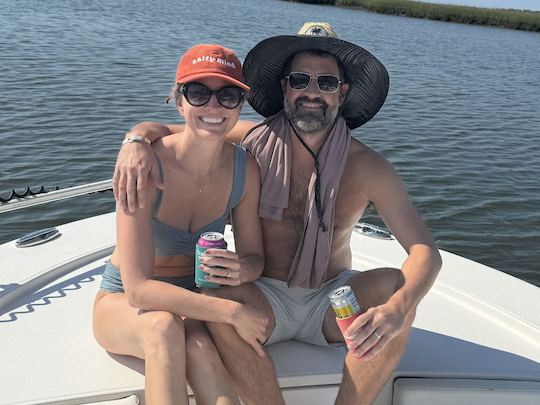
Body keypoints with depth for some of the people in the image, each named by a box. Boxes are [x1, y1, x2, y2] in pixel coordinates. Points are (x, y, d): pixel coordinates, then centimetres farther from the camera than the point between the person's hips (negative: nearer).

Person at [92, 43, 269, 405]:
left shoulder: (245, 168, -12)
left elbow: (255, 256, -1)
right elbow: (138, 289, -28)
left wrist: (242, 269, -26)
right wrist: (233, 311, -33)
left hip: (193, 301, 2)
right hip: (123, 303, -2)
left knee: (200, 347, -33)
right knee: (165, 326, -37)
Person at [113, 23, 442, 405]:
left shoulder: (366, 167, -10)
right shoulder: (256, 141, -8)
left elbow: (426, 251, -15)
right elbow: (159, 128, 0)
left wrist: (396, 309, -37)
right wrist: (136, 142, -25)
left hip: (331, 302, 1)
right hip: (265, 299, 0)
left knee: (395, 287, -26)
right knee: (218, 300, -31)